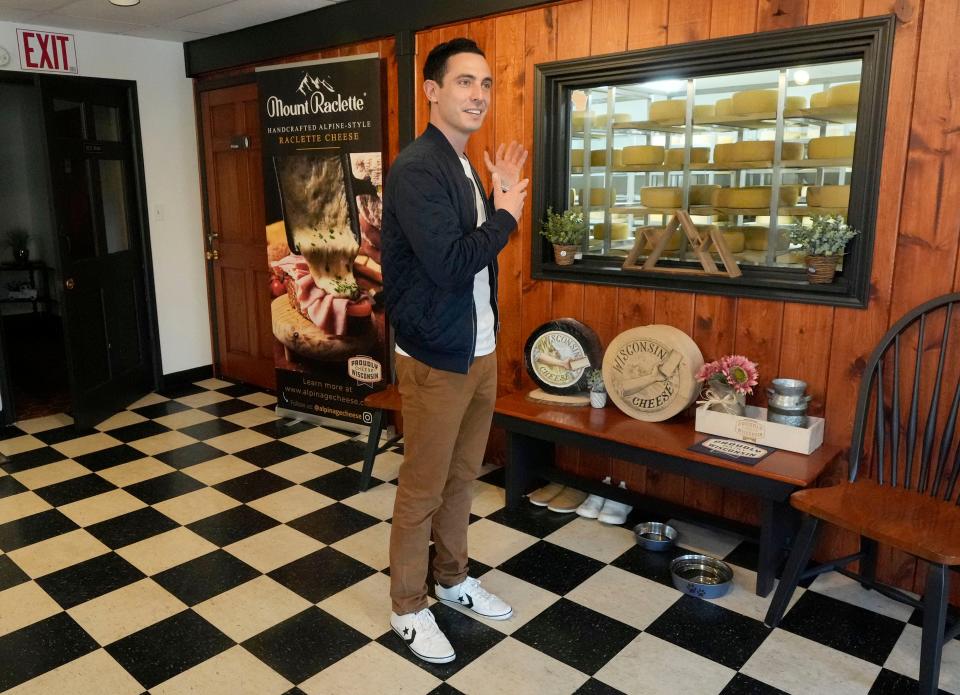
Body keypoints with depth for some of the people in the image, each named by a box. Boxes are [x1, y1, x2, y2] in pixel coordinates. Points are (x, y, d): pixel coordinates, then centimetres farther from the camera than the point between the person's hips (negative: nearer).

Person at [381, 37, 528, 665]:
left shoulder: (464, 167, 11)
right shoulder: (417, 168, -18)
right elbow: (449, 264, -26)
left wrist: (500, 203, 8)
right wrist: (506, 215, -13)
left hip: (481, 350, 9)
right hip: (435, 357, -9)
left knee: (462, 476, 19)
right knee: (423, 488, 6)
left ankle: (453, 578, 37)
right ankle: (408, 607, 24)